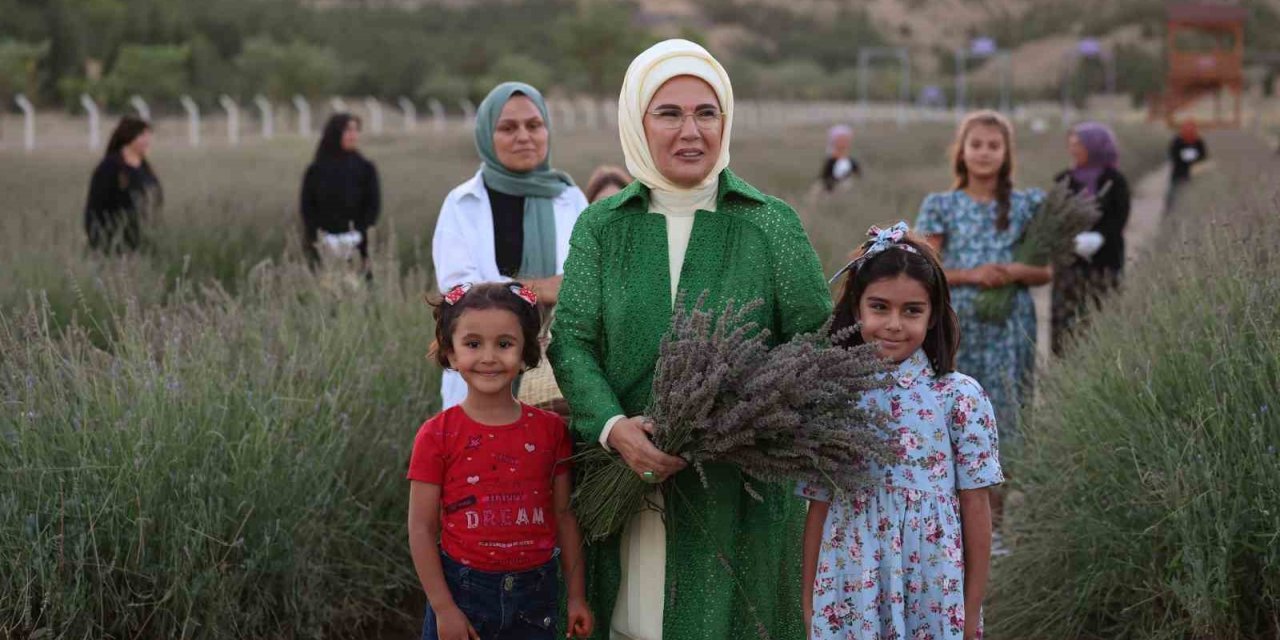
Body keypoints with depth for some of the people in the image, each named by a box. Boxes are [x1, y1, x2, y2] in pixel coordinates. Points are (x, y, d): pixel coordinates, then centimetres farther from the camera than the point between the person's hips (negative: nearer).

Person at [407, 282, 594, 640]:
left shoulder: (550, 431, 1)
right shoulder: (438, 436, -7)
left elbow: (564, 516, 6)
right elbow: (422, 529, -6)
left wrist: (577, 595, 6)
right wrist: (443, 608, -9)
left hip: (534, 596, 2)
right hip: (462, 594, -2)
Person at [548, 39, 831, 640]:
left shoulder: (771, 224, 0)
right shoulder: (601, 227, 5)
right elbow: (572, 341, -1)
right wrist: (614, 427, -19)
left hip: (741, 489, -1)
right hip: (627, 478, 1)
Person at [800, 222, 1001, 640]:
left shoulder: (960, 397, -3)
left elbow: (975, 506, -1)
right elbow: (819, 507, 6)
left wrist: (973, 606, 0)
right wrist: (809, 601, 6)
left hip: (934, 594, -1)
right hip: (850, 594, 1)